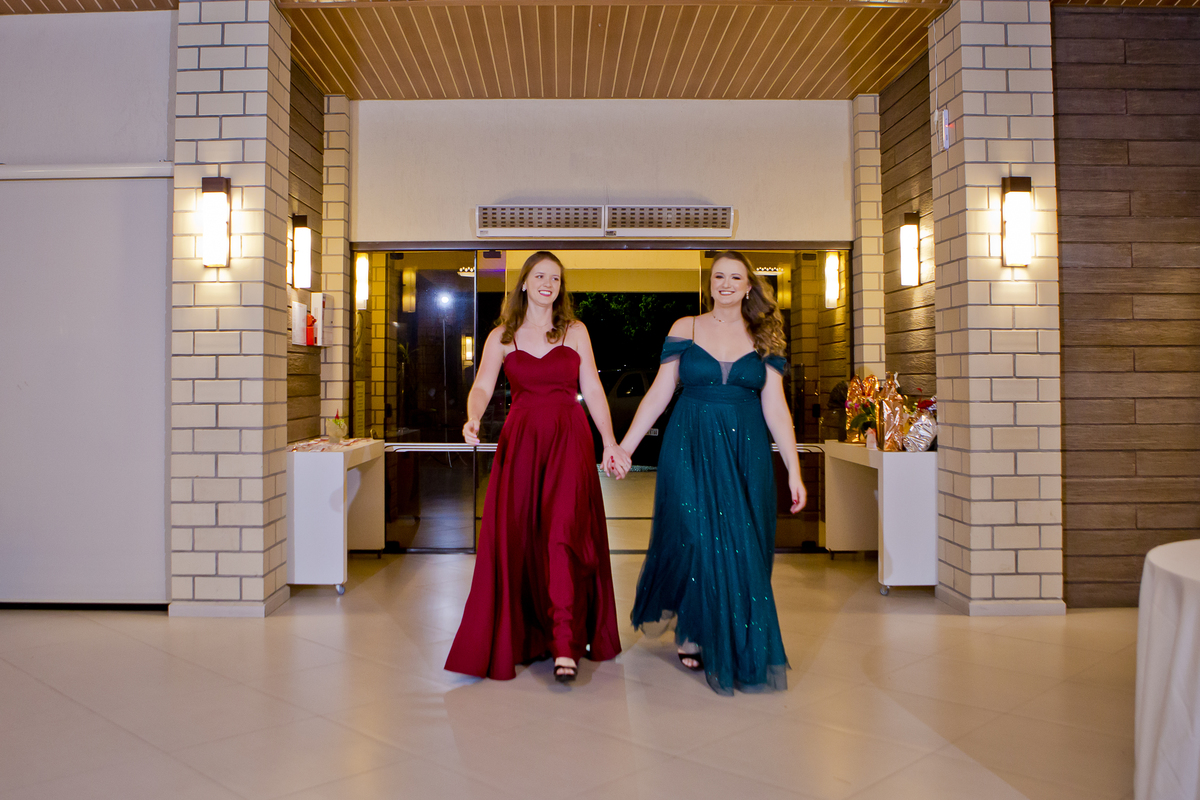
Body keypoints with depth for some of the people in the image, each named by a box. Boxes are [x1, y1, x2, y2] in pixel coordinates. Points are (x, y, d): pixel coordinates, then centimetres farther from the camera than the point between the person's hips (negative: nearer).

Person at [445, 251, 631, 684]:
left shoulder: (575, 331, 9)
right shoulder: (502, 337, 9)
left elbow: (593, 390, 7)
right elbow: (482, 387, 0)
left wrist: (611, 443, 0)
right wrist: (472, 420, -21)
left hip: (569, 440, -1)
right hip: (520, 441, 1)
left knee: (564, 532, -14)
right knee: (515, 539, 0)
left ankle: (565, 642, -12)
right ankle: (525, 636, 17)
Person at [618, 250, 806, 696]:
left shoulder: (764, 338, 7)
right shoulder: (685, 329, 4)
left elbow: (775, 407, 4)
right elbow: (659, 393, 3)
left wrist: (794, 471, -1)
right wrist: (625, 446, -2)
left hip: (746, 451, 2)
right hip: (691, 447, -1)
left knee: (742, 547, 2)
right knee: (696, 538, -5)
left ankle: (738, 646, 22)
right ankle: (692, 633, 20)